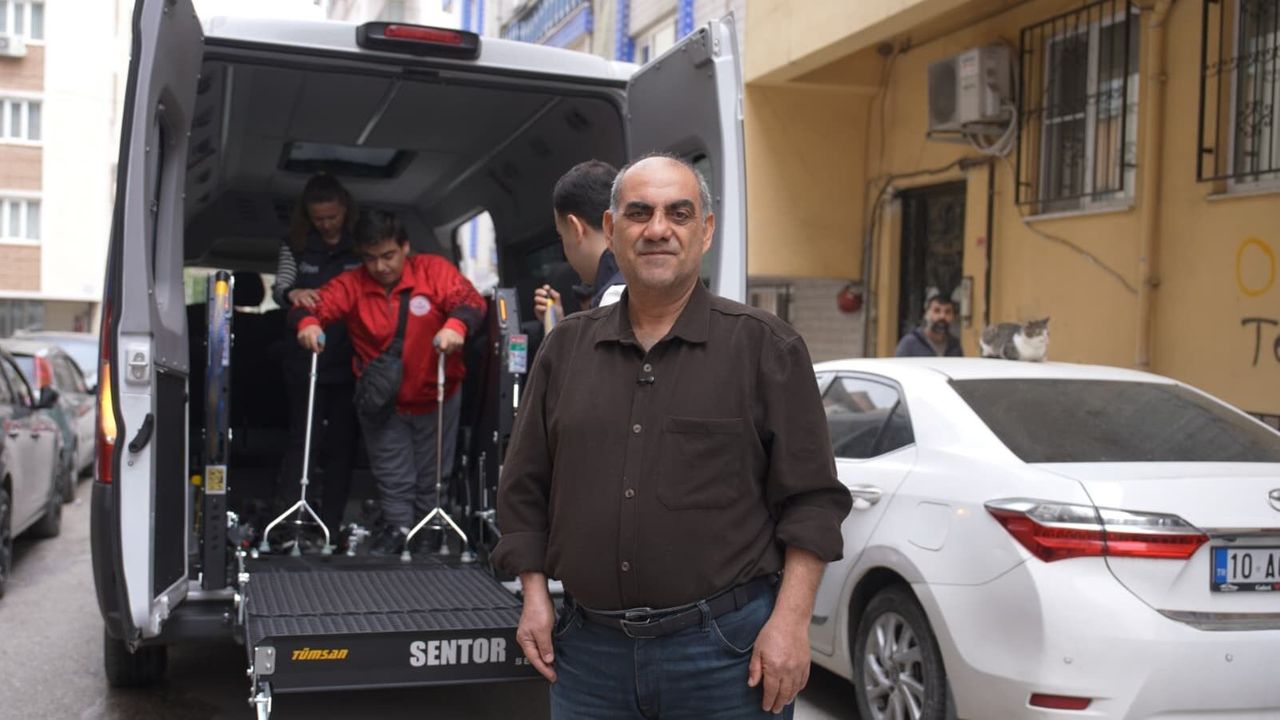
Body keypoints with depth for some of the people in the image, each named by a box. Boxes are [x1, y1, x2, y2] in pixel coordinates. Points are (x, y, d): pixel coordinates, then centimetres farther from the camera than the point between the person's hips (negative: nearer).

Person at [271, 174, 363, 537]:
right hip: (305, 362, 0)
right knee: (303, 439, -7)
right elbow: (279, 288, -1)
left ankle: (331, 527, 12)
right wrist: (292, 293, -25)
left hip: (350, 363, 0)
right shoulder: (296, 247, 7)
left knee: (342, 444, 5)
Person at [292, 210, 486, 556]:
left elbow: (470, 300, -25)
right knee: (392, 475, 13)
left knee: (431, 475, 16)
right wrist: (308, 321, -43)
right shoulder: (351, 284, -8)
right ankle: (398, 527, 33)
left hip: (436, 399, 0)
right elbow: (317, 304, -20)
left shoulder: (433, 270, -13)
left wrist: (456, 324, -47)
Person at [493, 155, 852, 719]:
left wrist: (790, 619, -11)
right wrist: (535, 598, 7)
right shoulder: (566, 348, 9)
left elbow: (812, 499, -4)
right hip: (589, 647, 3)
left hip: (726, 650, -3)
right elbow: (525, 489, 13)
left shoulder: (765, 347, -1)